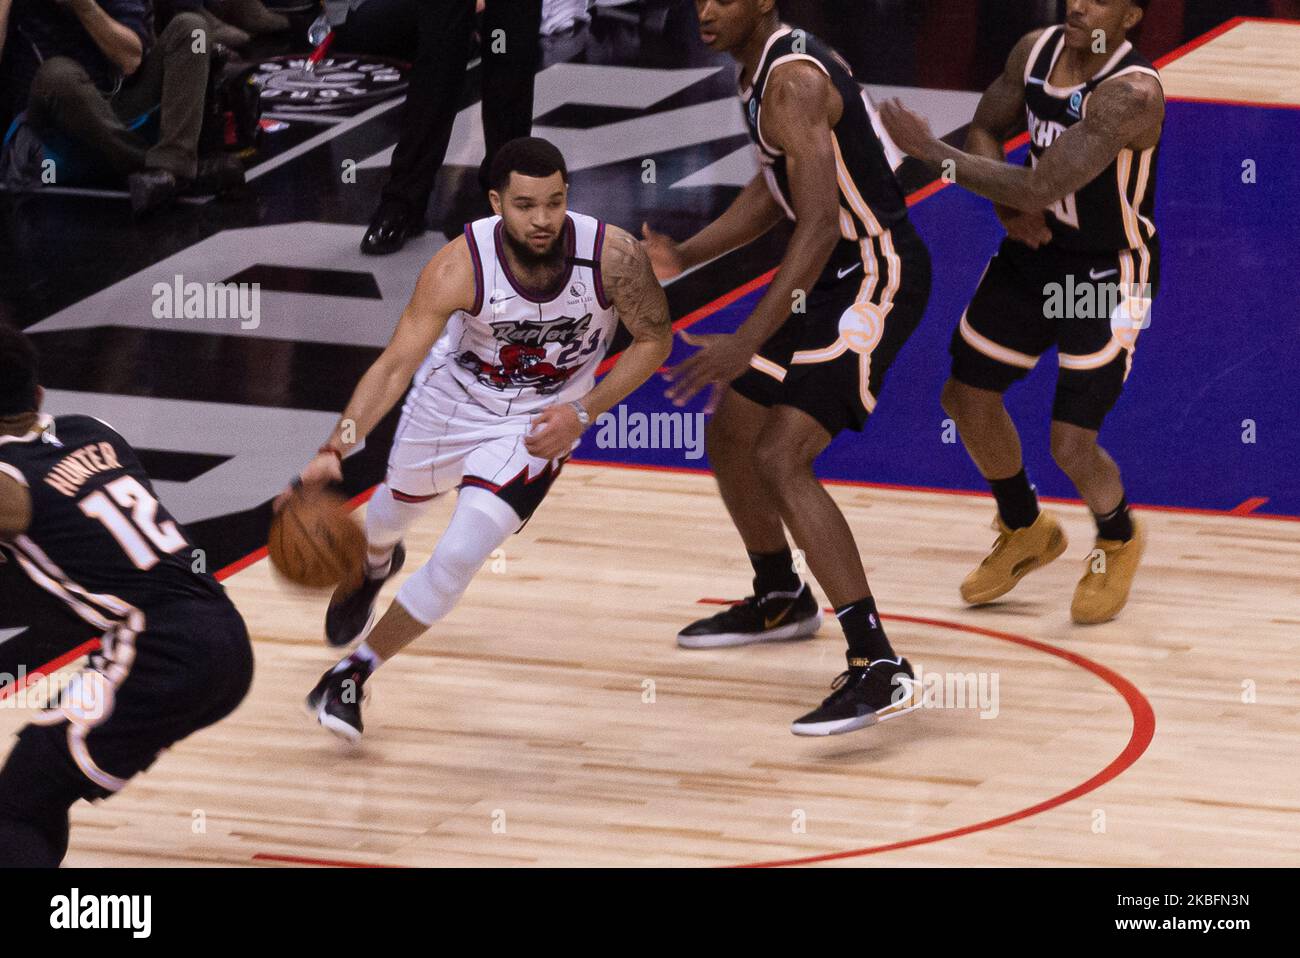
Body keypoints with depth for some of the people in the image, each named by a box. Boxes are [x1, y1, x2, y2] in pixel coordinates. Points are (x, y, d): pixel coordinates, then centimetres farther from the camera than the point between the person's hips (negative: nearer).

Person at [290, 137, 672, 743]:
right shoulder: (461, 267, -34)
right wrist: (336, 450, -46)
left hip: (538, 423, -1)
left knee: (459, 558, -15)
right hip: (452, 399, 1)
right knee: (395, 510, 27)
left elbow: (654, 339, -13)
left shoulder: (613, 256, -31)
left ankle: (354, 675, 7)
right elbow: (396, 364, -33)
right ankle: (375, 565, 67)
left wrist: (582, 412, -22)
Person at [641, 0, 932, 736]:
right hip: (834, 275, 10)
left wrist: (746, 343, -33)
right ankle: (781, 601, 44)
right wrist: (684, 257, 10)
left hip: (873, 279, -10)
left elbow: (822, 225, -29)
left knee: (781, 460, -21)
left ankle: (879, 670, -25)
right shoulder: (762, 69, 9)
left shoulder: (793, 82, -23)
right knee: (730, 433, 21)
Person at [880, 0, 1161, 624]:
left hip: (1107, 274, -7)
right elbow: (985, 131, 8)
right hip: (1035, 247, 7)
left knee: (1071, 445, -7)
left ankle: (1119, 541, 27)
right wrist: (1008, 209, -11)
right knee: (969, 397, 13)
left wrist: (931, 151, -30)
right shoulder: (1036, 51, -8)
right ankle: (1025, 532, 39)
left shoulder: (1132, 93, -32)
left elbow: (1040, 186, -35)